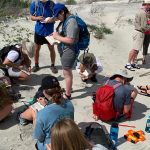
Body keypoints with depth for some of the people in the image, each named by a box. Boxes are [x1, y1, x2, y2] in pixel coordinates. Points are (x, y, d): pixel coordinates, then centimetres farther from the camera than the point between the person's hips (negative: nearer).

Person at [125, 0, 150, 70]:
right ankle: (128, 64, -9)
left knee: (137, 49, 12)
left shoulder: (140, 12, 14)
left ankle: (133, 63, 16)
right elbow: (144, 27, -20)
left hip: (137, 31, 10)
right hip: (139, 33, -10)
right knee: (135, 49, -10)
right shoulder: (143, 13, -16)